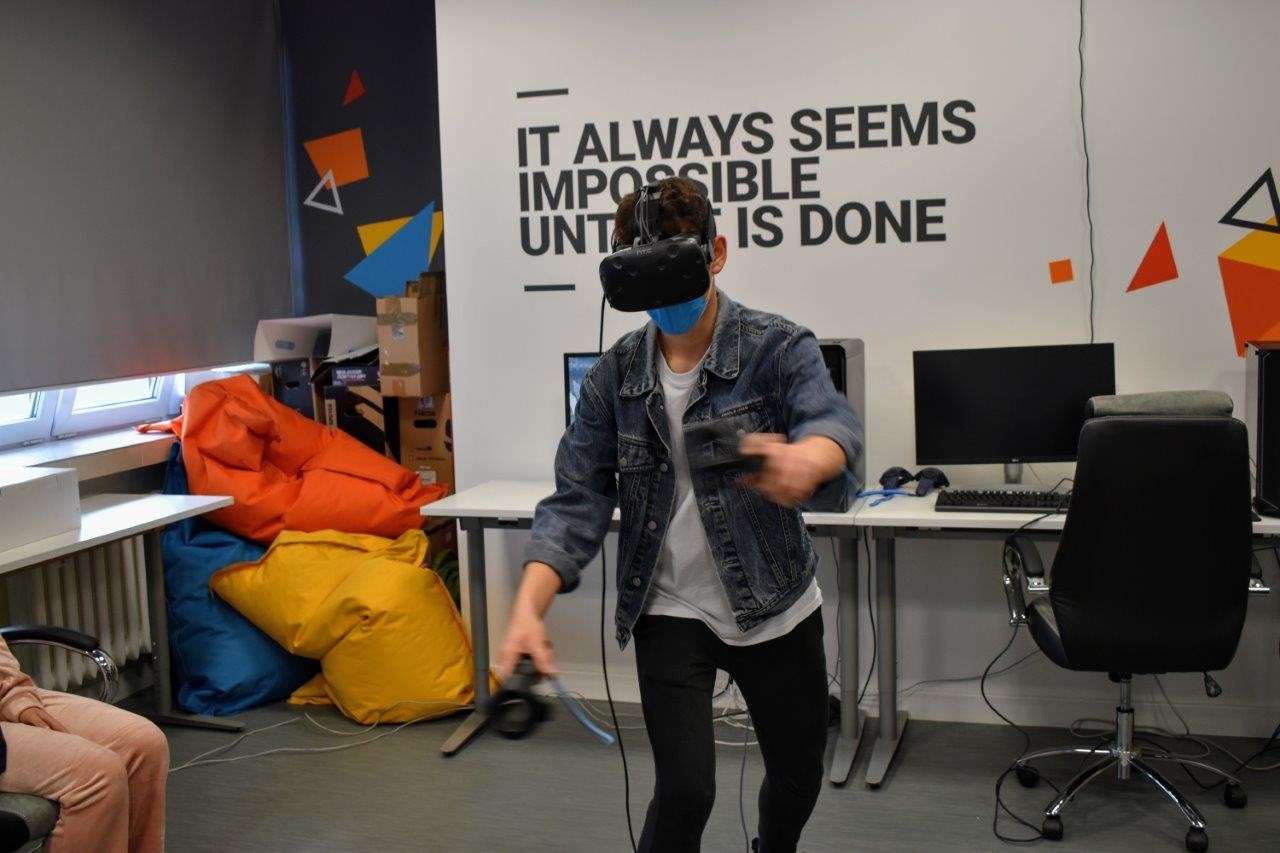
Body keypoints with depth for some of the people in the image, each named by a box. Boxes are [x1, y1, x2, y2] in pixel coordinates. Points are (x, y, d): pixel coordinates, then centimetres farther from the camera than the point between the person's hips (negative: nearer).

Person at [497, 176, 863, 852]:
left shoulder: (779, 348, -13)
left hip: (778, 606, 0)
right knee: (685, 790, -9)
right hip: (671, 612, 0)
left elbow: (833, 420, -32)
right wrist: (528, 608, -24)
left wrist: (805, 459, -58)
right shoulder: (615, 377, -5)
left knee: (798, 776, 17)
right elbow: (577, 501, -8)